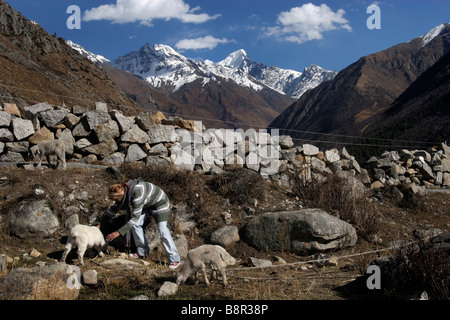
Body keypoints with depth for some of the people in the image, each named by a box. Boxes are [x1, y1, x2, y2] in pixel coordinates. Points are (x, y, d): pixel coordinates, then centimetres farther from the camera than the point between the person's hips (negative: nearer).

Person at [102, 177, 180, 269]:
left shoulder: (136, 194, -40)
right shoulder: (122, 192, -13)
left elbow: (135, 218, -38)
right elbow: (114, 209, 4)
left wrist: (119, 232, -38)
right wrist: (101, 223, 9)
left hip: (159, 202, -8)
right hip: (146, 204, 8)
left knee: (162, 230, -15)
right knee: (135, 224, -3)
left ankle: (174, 260, -9)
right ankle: (142, 251, 12)